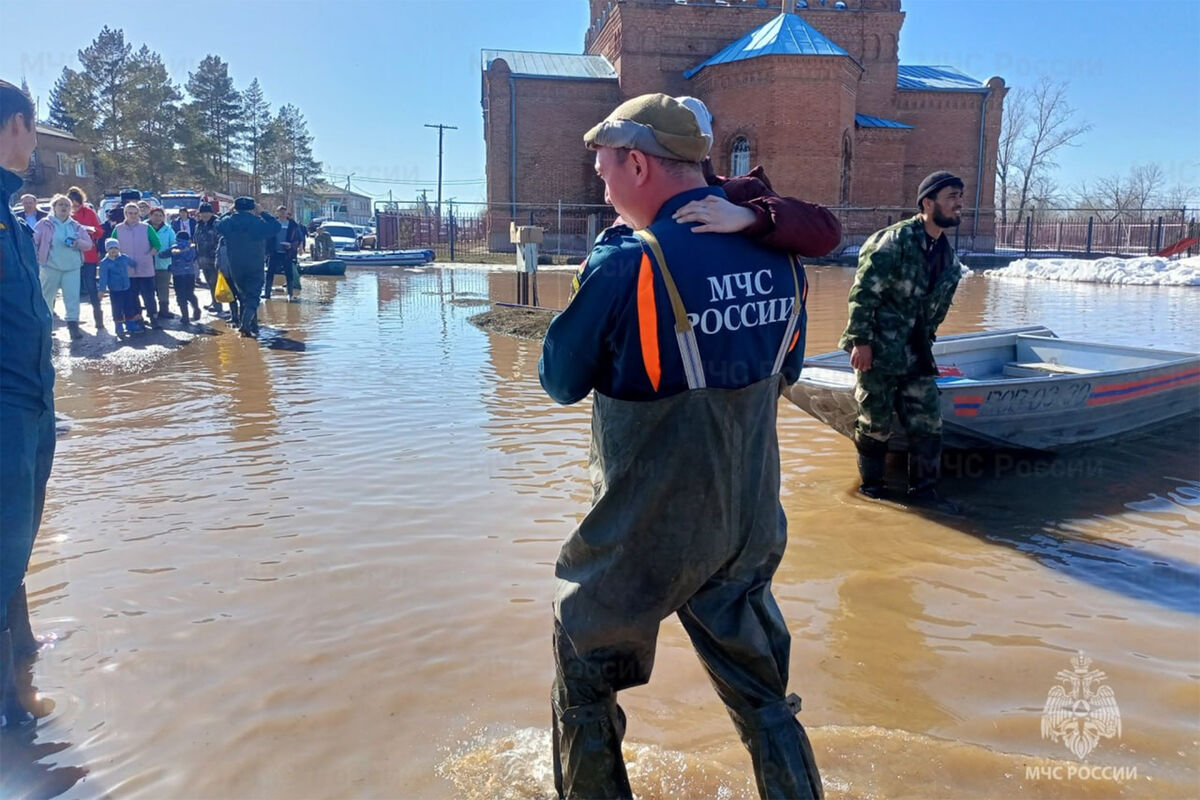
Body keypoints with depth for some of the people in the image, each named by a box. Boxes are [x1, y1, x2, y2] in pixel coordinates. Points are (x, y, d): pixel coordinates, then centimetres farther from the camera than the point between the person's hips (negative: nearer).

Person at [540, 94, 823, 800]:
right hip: (751, 526, 6)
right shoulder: (780, 256, -2)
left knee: (584, 681, 19)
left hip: (645, 535, -5)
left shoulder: (628, 263, -22)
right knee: (765, 702, 21)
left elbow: (561, 381, -8)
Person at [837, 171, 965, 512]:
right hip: (877, 352, -7)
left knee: (927, 421, 6)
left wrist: (924, 343, 17)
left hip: (916, 355, 7)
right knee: (875, 422, 4)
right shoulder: (894, 241, -14)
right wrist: (860, 341, -20)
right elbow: (863, 292, -17)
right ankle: (871, 484, 22)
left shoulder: (948, 256, 10)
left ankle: (924, 488, 18)